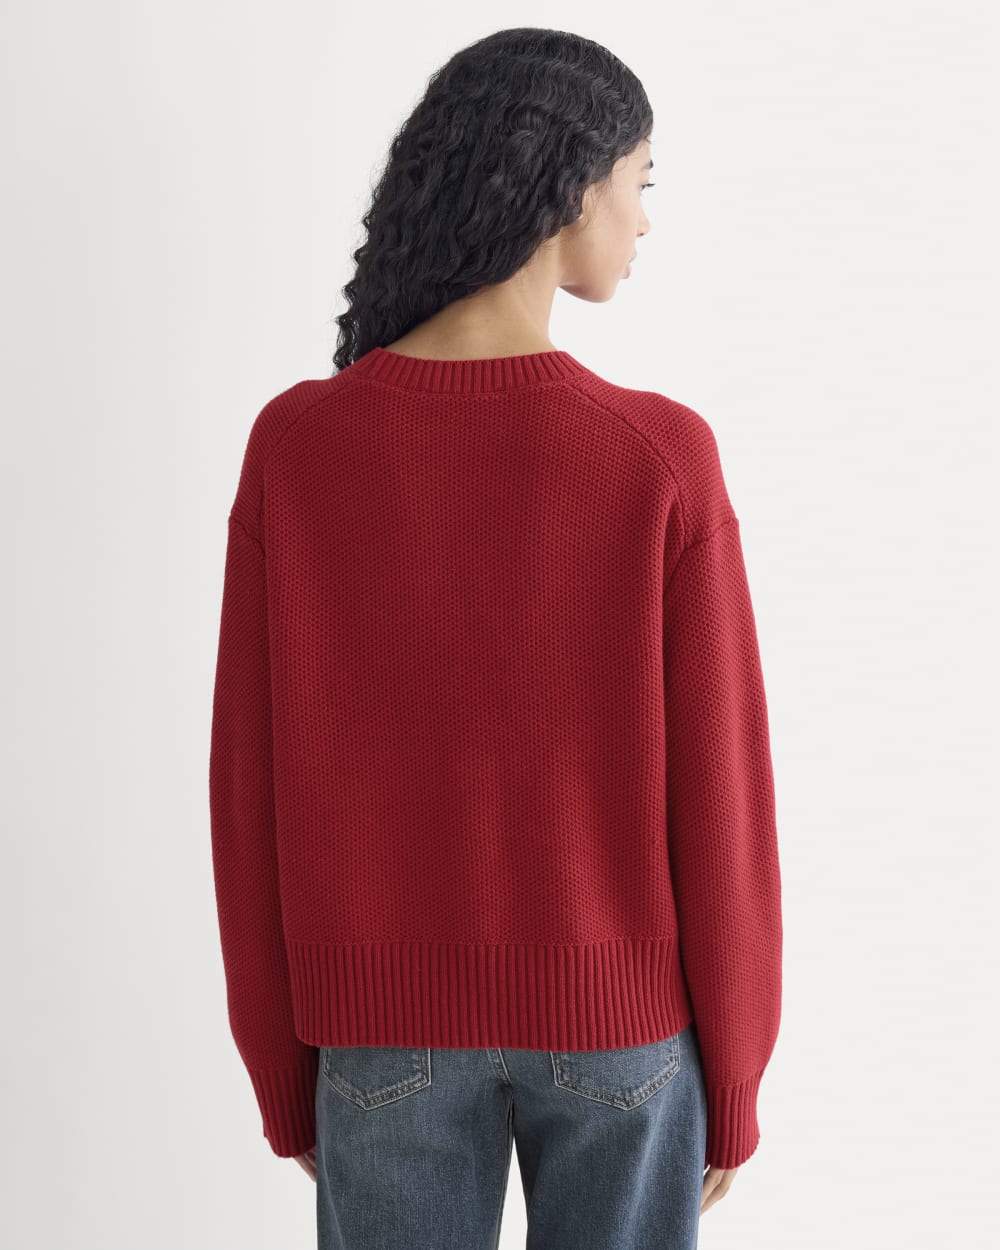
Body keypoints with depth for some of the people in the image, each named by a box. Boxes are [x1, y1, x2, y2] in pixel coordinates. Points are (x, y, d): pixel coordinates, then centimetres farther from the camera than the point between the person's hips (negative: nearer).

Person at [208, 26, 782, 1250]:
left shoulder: (293, 447, -13)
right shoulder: (661, 462, -18)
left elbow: (254, 790, -7)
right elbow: (717, 799, -12)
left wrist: (284, 1074, 7)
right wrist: (734, 1082, 4)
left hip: (389, 1019, 1)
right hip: (616, 1016, -1)